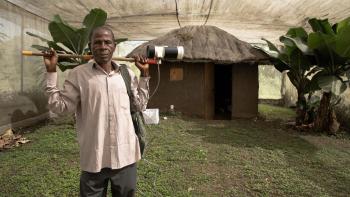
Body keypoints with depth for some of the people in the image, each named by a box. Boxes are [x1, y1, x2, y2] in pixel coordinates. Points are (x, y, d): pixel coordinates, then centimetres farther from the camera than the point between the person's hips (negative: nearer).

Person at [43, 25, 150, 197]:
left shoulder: (127, 73, 4)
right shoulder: (78, 74, -4)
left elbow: (140, 105, 9)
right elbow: (59, 107, -5)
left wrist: (144, 74, 7)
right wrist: (51, 71, -6)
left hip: (125, 155, 3)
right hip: (93, 158, -2)